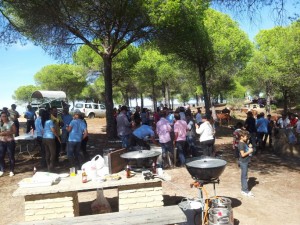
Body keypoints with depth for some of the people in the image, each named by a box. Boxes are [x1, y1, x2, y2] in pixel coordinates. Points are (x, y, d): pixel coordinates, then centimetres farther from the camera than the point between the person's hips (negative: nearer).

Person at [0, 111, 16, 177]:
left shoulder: (11, 123, -4)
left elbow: (14, 131, -8)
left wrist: (7, 133, -20)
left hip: (10, 142, -3)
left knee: (11, 156, 3)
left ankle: (11, 171, 12)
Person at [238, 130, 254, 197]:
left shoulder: (244, 143, 11)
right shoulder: (241, 144, -19)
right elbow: (243, 154, -23)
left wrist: (249, 148, 6)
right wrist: (249, 151, -15)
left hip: (246, 161, 10)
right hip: (243, 162, -10)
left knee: (244, 176, 15)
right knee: (244, 176, -3)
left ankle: (244, 189, 23)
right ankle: (245, 191, 2)